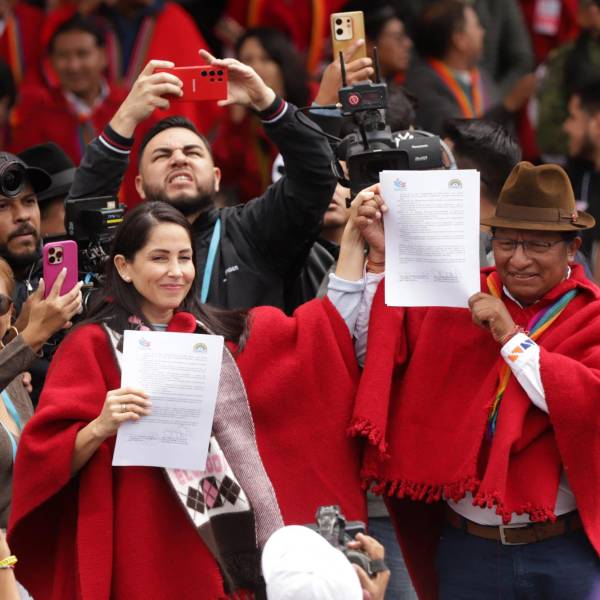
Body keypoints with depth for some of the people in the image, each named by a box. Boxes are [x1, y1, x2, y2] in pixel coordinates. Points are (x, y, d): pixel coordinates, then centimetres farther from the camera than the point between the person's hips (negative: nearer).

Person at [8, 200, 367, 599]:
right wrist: (100, 427, -26)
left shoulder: (220, 335, 11)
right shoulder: (94, 346, -3)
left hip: (225, 549, 5)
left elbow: (322, 329, 21)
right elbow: (48, 458, -8)